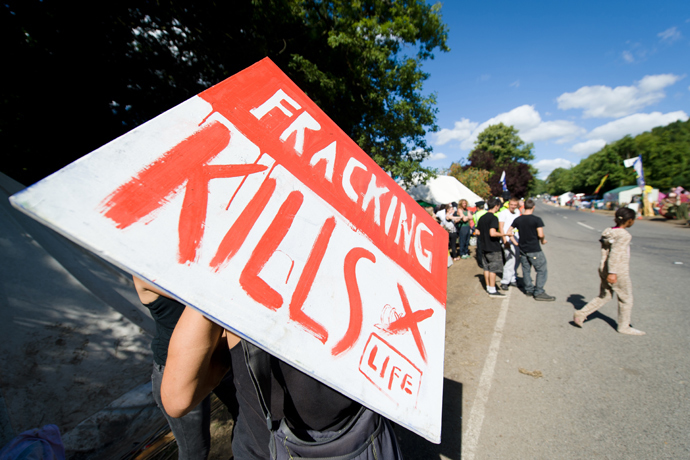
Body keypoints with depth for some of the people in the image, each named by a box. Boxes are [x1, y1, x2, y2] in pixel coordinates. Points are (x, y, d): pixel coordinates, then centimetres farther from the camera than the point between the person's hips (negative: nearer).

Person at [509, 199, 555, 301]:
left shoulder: (517, 219, 2)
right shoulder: (537, 219, -12)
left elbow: (508, 232, 5)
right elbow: (540, 235, -17)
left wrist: (515, 242, 11)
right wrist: (543, 239, 4)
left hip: (522, 249, 5)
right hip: (534, 250, -5)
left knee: (526, 270, 14)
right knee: (542, 270, 4)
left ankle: (529, 289, 24)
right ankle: (539, 292, 4)